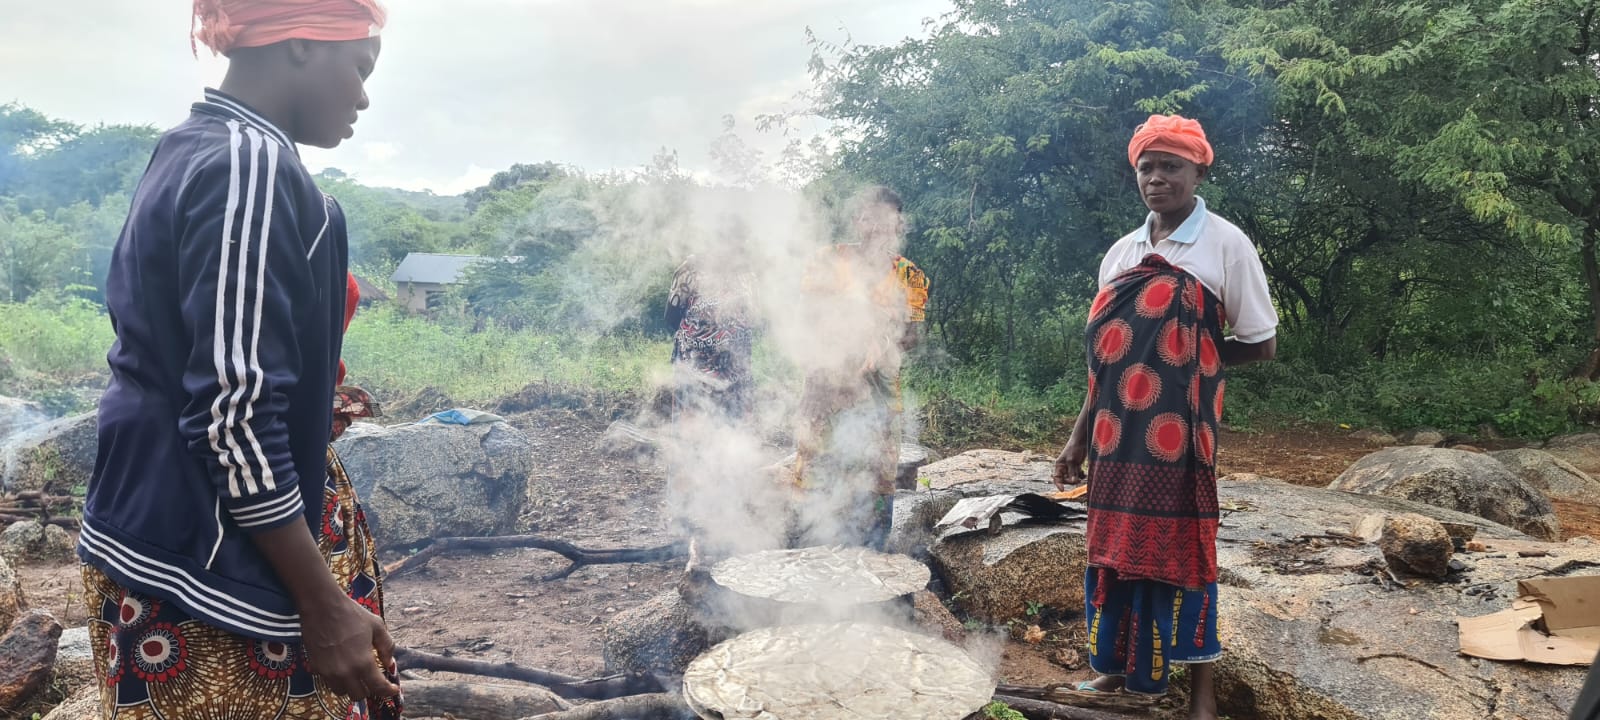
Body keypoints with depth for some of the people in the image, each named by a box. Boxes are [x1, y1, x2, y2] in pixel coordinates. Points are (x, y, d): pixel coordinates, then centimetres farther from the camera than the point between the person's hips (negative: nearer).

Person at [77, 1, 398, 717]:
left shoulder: (188, 152, 11)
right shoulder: (252, 164, -20)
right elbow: (235, 415, -24)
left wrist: (313, 406, 28)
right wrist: (325, 604, -21)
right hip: (211, 562, -10)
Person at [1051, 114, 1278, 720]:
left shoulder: (1225, 245, -4)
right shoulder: (1121, 254, 11)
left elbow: (1262, 346, -2)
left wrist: (1189, 358, -1)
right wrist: (1080, 436, 12)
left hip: (1178, 432, -5)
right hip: (1116, 434, 5)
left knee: (1180, 548, 1)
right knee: (1116, 543, 12)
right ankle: (1124, 665, 29)